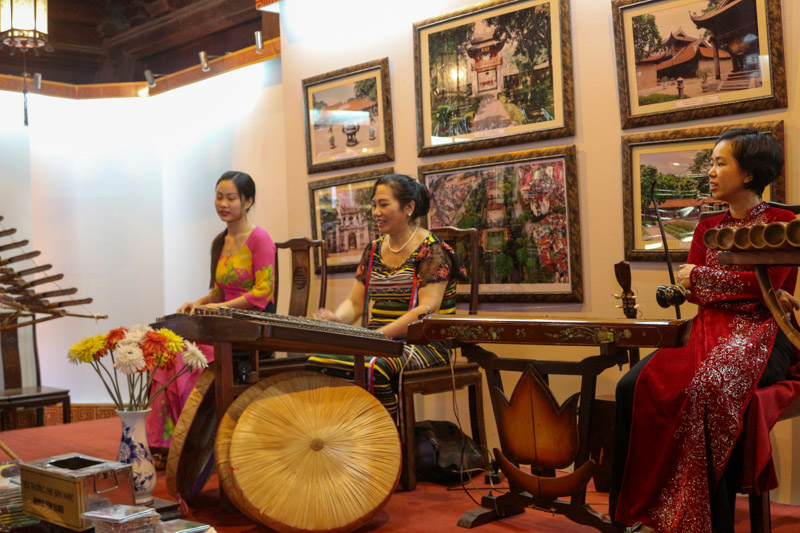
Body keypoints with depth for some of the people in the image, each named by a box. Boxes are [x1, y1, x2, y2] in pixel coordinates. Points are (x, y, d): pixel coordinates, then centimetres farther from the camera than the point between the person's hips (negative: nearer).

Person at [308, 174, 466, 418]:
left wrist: (378, 334, -23)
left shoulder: (431, 250, -5)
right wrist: (337, 318, -7)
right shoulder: (373, 250, 16)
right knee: (317, 360, -18)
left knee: (371, 367, -36)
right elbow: (355, 302, 17)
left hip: (423, 343, -6)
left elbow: (426, 310, -16)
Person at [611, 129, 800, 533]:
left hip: (758, 334, -5)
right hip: (707, 330, 6)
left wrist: (701, 278, -2)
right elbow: (690, 289, 8)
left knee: (707, 388, -38)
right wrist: (754, 290, -8)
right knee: (633, 386, -22)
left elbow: (766, 281, -9)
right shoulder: (707, 228, 20)